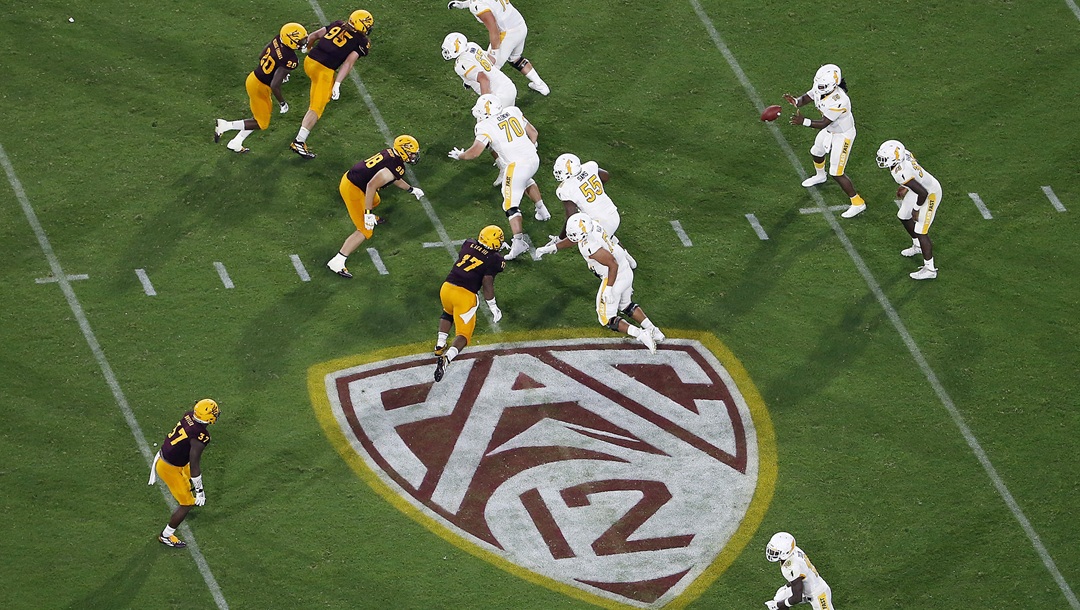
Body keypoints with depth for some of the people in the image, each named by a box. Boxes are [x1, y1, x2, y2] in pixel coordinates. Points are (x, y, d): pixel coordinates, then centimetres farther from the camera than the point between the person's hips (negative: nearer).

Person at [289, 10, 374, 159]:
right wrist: (337, 84, -17)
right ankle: (299, 142, -6)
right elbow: (348, 63, -12)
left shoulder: (337, 25, 14)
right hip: (324, 70, -6)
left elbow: (313, 36, 15)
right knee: (316, 109, -1)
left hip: (309, 61, 6)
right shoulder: (361, 42, -1)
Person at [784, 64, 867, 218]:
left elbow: (823, 124, -34)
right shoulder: (820, 88, -18)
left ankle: (858, 203, 12)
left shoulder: (838, 101, -41)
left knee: (836, 173, -4)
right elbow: (806, 98, -5)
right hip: (829, 130, 9)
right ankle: (820, 176, 67)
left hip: (842, 135, -9)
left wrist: (804, 122, -44)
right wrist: (795, 101, -28)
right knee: (816, 153, 33)